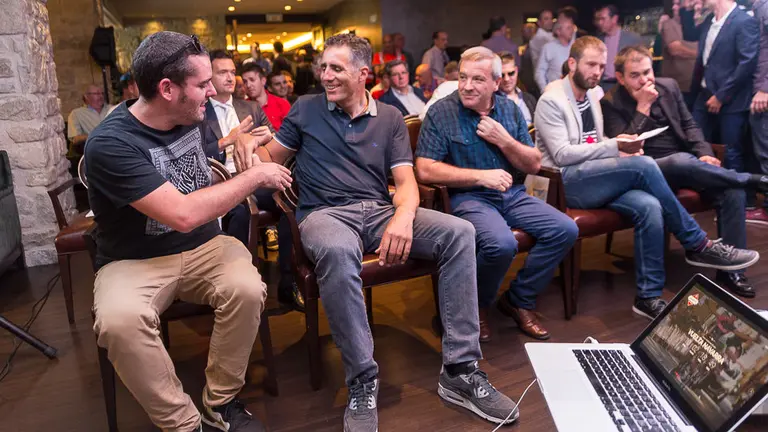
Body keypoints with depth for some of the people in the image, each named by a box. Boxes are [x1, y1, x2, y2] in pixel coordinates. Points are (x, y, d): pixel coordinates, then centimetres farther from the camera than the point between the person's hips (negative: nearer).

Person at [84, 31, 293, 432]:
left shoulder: (193, 116, 0)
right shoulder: (110, 143, -22)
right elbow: (182, 214, -31)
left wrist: (238, 142, 16)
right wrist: (254, 176, -23)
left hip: (204, 247, 5)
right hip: (134, 261, -4)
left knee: (248, 290, -27)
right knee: (120, 322, -35)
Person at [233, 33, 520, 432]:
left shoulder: (390, 118, 13)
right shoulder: (306, 109, 12)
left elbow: (405, 181, 3)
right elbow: (271, 155, 14)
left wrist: (403, 218, -20)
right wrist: (249, 148, -12)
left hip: (379, 210, 3)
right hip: (325, 213, -2)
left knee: (459, 232, -21)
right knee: (336, 252, -41)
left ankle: (460, 370, -17)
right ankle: (362, 381, -24)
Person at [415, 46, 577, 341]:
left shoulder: (510, 109, 9)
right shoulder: (441, 112, -5)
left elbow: (534, 165, 9)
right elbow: (425, 170, -14)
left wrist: (503, 140, -9)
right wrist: (480, 176, -17)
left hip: (514, 195, 6)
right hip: (469, 198, -6)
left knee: (566, 230, -13)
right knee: (502, 244, -33)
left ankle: (519, 301, 6)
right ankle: (478, 306, -1)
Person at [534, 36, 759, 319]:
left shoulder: (591, 96, 18)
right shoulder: (551, 100, -6)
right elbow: (562, 155, -15)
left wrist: (620, 148, 1)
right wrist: (614, 147, -16)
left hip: (593, 179, 7)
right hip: (565, 183, -7)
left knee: (649, 207, -22)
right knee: (643, 165, -25)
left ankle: (649, 296, -14)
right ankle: (699, 246, -10)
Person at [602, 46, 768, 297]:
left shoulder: (669, 86, 11)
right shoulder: (611, 103, -6)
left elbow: (690, 125, 16)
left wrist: (704, 154, -2)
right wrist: (642, 107, -17)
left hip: (686, 165, 6)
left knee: (733, 191, -20)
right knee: (682, 160, -38)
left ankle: (730, 270, -10)